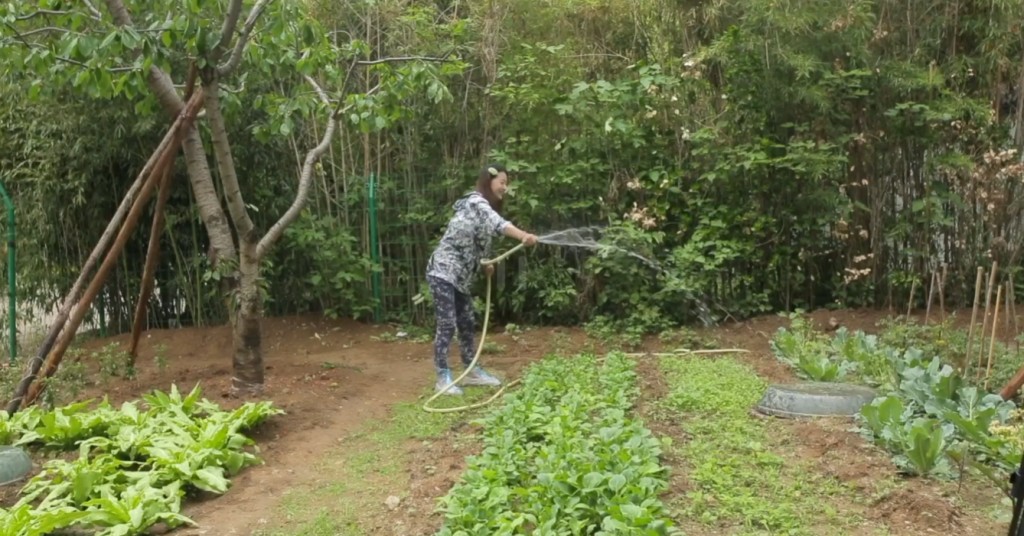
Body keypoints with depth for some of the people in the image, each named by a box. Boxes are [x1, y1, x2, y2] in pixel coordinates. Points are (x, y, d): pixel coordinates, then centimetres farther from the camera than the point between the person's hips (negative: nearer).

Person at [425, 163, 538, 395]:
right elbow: (496, 222, -36)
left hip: (460, 276, 10)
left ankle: (472, 372, 22)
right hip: (443, 272, -10)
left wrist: (485, 263, 8)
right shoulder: (475, 202, -15)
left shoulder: (485, 207, 15)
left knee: (467, 323, 13)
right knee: (447, 325, -9)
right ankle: (443, 378, -2)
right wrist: (524, 236, -50)